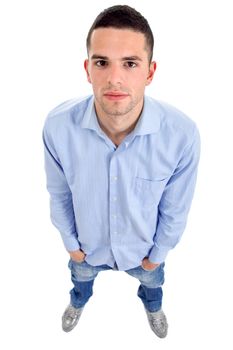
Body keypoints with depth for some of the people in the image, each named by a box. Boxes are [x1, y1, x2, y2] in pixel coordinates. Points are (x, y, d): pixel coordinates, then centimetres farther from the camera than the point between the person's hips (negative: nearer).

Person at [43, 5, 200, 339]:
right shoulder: (58, 126, -33)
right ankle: (79, 301, 74)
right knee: (81, 277, 35)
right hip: (88, 242, 1)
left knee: (151, 280, 34)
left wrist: (158, 252, -3)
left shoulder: (183, 134, -35)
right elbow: (59, 194, -13)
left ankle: (152, 305, 74)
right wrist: (70, 242, 0)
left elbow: (175, 208, -16)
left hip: (144, 246, 0)